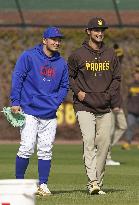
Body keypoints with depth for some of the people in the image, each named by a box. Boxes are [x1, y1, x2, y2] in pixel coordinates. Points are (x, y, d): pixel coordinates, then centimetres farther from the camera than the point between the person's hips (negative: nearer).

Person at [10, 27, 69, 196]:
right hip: (29, 111, -4)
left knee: (46, 151, 3)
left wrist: (56, 101, 3)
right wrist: (15, 102, -9)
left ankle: (43, 185, 9)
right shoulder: (29, 56, -2)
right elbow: (17, 78, -3)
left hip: (50, 115, 4)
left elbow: (64, 86, 19)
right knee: (27, 147, -11)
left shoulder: (61, 63, 12)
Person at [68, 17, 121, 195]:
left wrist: (115, 103, 4)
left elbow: (116, 78, 15)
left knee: (104, 144, 3)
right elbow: (68, 76, 10)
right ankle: (92, 181, -25)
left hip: (105, 109, 4)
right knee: (89, 140, -18)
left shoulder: (110, 54, 9)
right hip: (84, 107, -4)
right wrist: (77, 91, -6)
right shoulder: (78, 55, -1)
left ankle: (98, 182, 13)